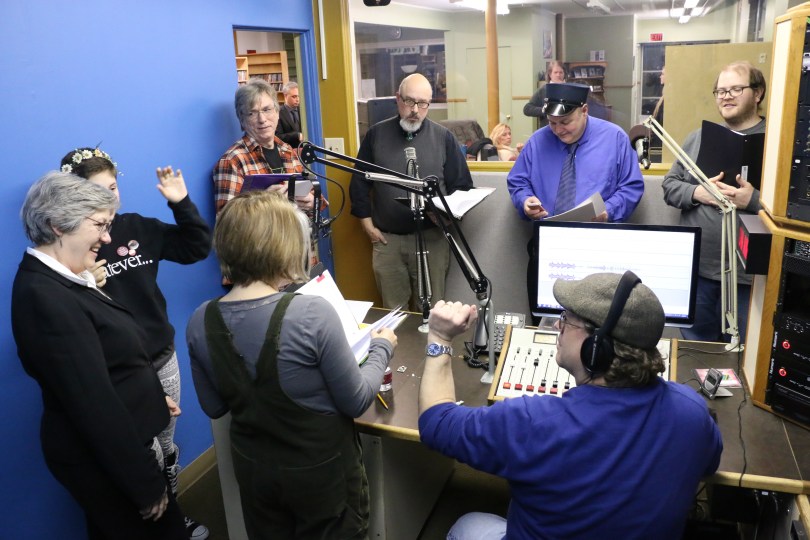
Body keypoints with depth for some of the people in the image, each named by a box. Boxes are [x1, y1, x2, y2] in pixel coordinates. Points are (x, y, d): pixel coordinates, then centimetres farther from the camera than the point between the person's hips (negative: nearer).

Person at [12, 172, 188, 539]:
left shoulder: (60, 281, 3)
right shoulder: (46, 297, -27)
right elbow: (94, 403, -28)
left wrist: (152, 397, 20)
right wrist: (146, 485, -23)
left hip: (111, 447, 9)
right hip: (104, 458, -9)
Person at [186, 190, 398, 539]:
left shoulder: (200, 323, -13)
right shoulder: (313, 313, -28)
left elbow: (214, 407, 1)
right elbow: (356, 402, -16)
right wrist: (381, 348, -1)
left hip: (253, 468, 4)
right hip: (322, 469, -4)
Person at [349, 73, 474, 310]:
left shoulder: (443, 137, 3)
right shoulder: (376, 134, 5)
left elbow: (462, 186, 5)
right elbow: (359, 183, 8)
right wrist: (368, 225, 3)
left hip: (431, 238, -1)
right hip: (386, 238, 1)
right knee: (392, 311, 10)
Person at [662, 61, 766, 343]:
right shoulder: (698, 137, 10)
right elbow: (669, 185, 9)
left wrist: (753, 200, -22)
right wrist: (696, 193, -10)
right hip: (695, 266, 4)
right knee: (694, 349, 17)